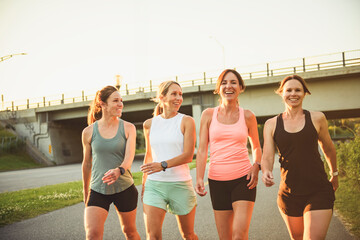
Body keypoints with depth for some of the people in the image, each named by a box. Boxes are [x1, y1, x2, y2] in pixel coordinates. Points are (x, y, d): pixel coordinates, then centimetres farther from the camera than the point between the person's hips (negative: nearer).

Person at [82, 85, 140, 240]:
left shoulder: (128, 128, -2)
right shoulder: (89, 132, -1)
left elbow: (129, 157, -14)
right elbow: (87, 164, 10)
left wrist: (119, 170, -37)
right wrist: (85, 193, 19)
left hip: (124, 189, 0)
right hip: (98, 190, 0)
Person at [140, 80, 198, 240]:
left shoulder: (186, 121, -2)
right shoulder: (149, 124, 7)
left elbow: (188, 155, -11)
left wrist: (163, 165, -25)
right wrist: (144, 182, 19)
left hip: (180, 184, -2)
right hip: (154, 185, 2)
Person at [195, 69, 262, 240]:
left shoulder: (247, 116, 3)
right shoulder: (208, 115, 3)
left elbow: (256, 146, 17)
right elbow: (202, 150, 1)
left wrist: (256, 166, -2)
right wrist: (199, 179, -10)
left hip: (243, 179, -1)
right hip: (217, 181, 1)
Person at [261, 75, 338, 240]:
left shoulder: (317, 118, 1)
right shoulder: (271, 124, 3)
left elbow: (328, 148, 15)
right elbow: (267, 156, -4)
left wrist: (334, 173, 28)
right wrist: (266, 173, -26)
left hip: (318, 191, -2)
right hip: (288, 193, 2)